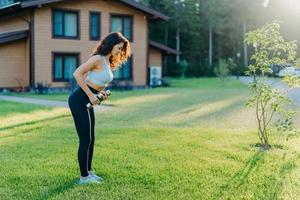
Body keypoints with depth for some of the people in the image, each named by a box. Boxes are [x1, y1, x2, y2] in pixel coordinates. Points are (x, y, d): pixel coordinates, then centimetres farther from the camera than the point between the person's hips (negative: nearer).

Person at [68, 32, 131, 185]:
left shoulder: (107, 62, 13)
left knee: (90, 139, 14)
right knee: (85, 139, -2)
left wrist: (100, 91, 7)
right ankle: (84, 177, 8)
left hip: (86, 102, 9)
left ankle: (88, 172, 25)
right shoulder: (98, 58, -15)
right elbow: (77, 74, -23)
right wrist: (91, 95, -21)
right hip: (79, 100, -9)